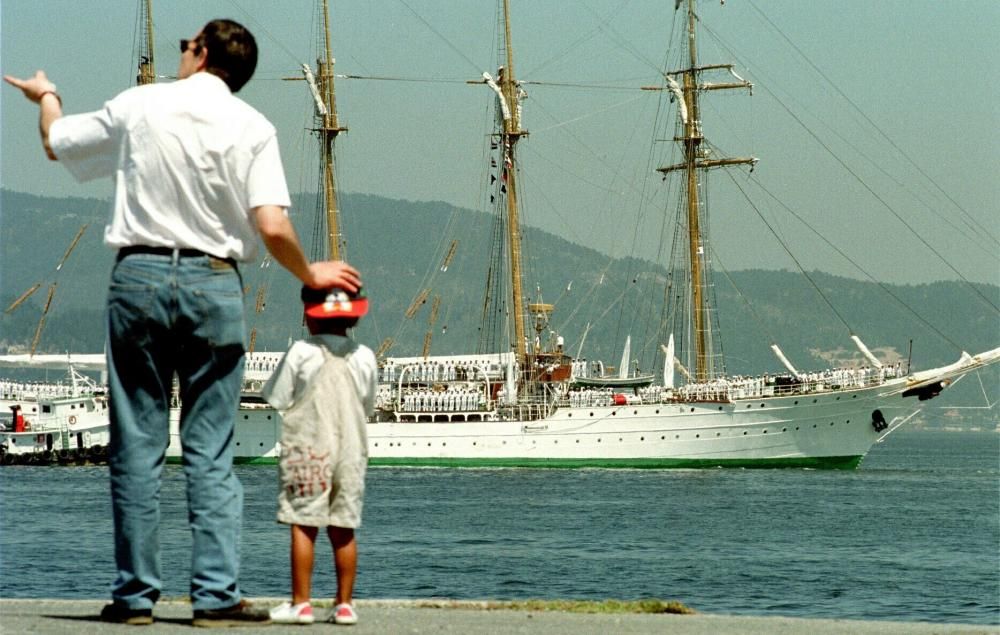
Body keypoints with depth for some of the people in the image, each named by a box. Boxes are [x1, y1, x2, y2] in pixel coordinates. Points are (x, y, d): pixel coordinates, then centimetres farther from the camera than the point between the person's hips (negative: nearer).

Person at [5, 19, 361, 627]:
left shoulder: (139, 106, 3)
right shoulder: (253, 127, 0)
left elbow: (56, 141, 20)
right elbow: (272, 228, -10)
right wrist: (311, 273, 10)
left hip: (139, 278, 1)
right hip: (213, 283, -1)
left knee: (136, 448, 5)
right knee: (211, 454, 3)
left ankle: (135, 594, 7)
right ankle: (218, 595, -2)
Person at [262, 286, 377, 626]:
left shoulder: (301, 352, -7)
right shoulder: (364, 357, 5)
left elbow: (279, 400, -4)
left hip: (308, 449, -4)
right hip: (351, 450, 4)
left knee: (303, 527, -2)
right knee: (343, 530, 8)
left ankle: (301, 603, -5)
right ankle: (345, 604, 8)